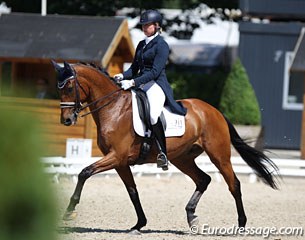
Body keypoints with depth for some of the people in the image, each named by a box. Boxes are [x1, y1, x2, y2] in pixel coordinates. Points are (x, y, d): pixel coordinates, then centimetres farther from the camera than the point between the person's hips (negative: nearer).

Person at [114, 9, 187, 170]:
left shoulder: (161, 45, -6)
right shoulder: (141, 45, 18)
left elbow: (155, 71, -15)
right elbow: (135, 68, 20)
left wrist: (134, 82, -23)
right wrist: (123, 76, -2)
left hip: (156, 84, -9)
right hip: (140, 83, 9)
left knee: (153, 114, -34)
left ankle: (163, 152, -28)